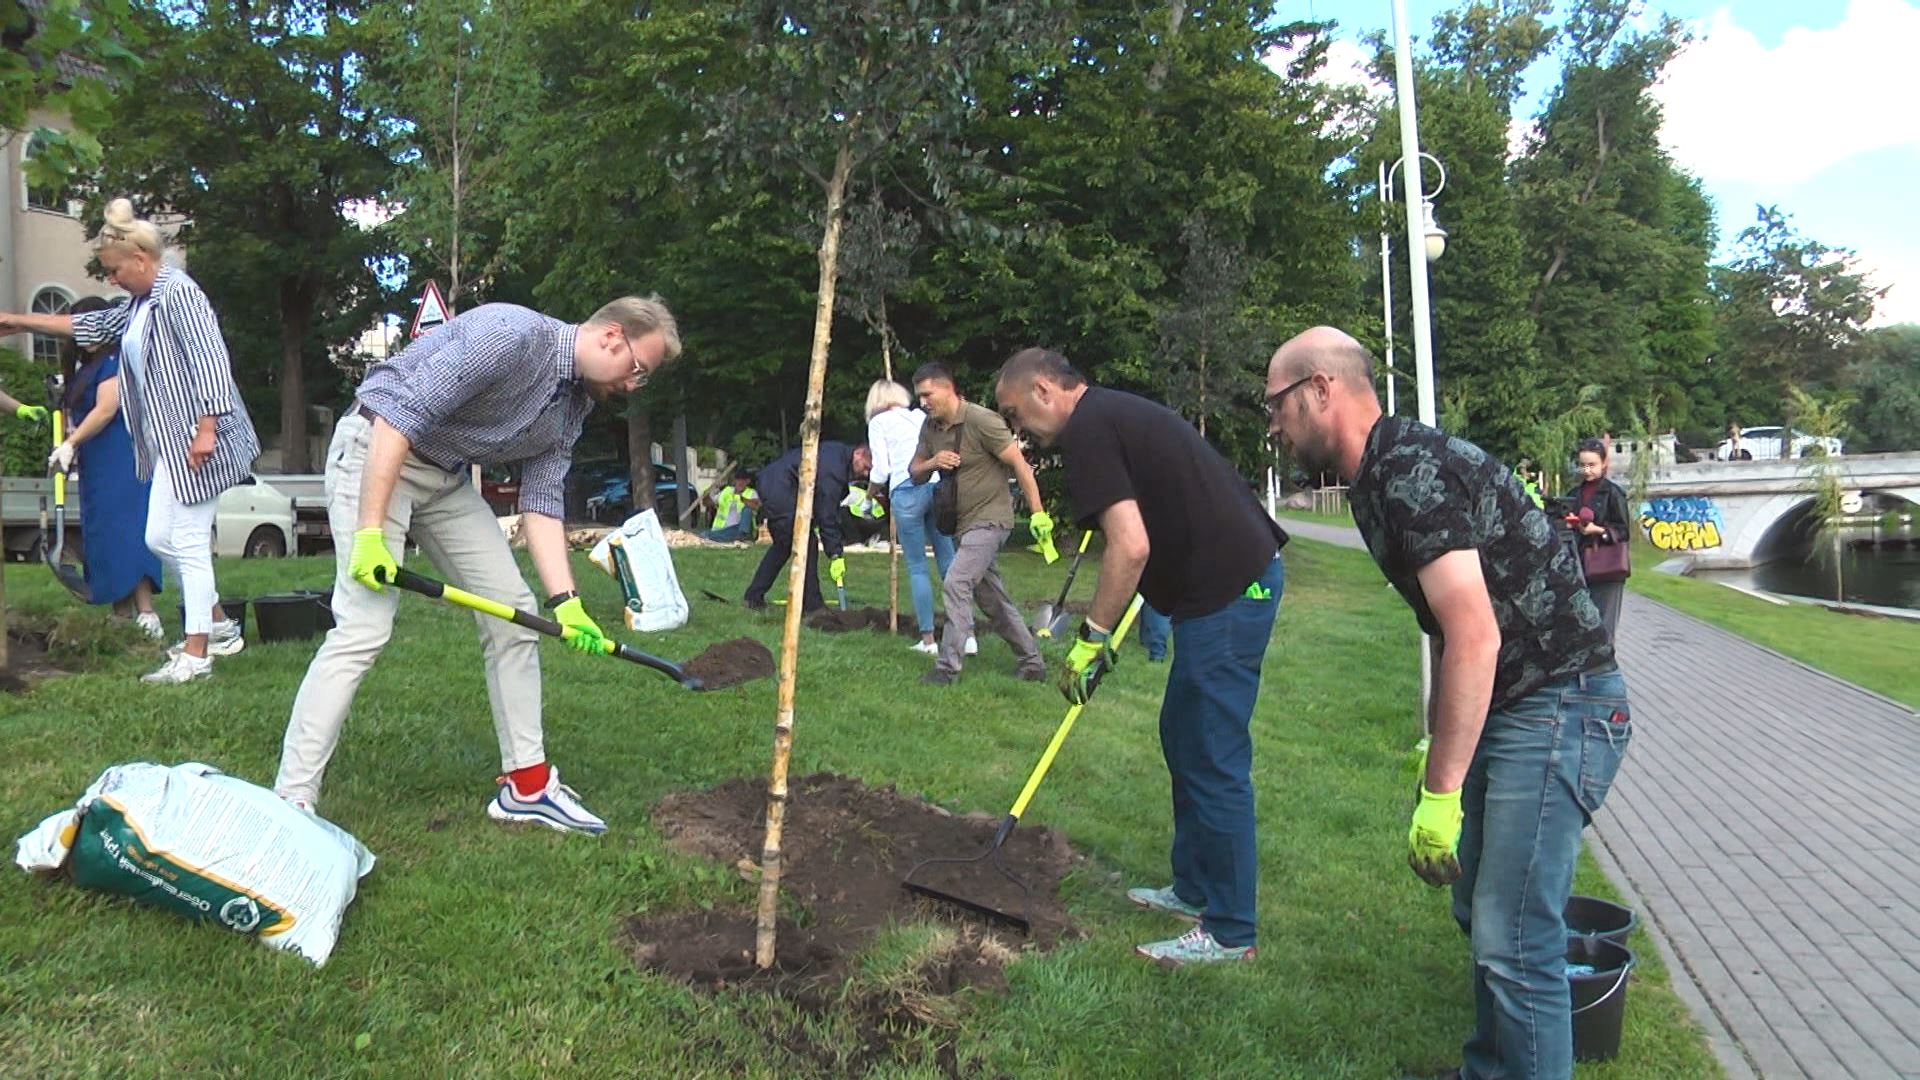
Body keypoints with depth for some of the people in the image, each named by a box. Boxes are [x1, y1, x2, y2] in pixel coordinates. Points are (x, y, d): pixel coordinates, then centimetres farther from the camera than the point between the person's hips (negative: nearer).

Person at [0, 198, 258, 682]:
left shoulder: (178, 292, -12)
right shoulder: (139, 304, 18)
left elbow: (210, 358, -20)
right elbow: (90, 325, 31)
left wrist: (206, 428, -25)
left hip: (195, 441, -10)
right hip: (168, 442, 10)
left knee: (189, 542, -7)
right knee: (159, 538, 14)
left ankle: (196, 653, 0)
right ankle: (219, 626, 25)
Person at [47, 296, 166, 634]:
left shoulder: (114, 360, -8)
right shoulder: (88, 367, 20)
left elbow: (106, 410, -16)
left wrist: (70, 444, -14)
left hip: (120, 464, -10)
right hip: (97, 467, 10)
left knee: (124, 533, -16)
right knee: (105, 536, 7)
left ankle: (146, 613, -21)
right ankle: (123, 613, 9)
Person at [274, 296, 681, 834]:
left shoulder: (573, 406, 4)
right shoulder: (510, 334, -24)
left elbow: (542, 503, 2)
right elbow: (399, 416, -26)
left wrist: (566, 601, -10)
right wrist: (370, 532, -27)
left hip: (449, 477, 9)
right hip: (376, 453, -9)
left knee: (513, 613, 4)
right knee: (363, 628, -17)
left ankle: (527, 782, 12)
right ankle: (291, 802, -10)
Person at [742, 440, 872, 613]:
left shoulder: (839, 453, 11)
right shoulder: (834, 465, -20)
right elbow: (827, 513, -21)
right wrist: (836, 555, -18)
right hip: (779, 487, -11)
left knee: (783, 544, 21)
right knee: (806, 542, -10)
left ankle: (753, 597, 27)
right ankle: (812, 605, -5)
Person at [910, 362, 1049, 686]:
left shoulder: (981, 420, -17)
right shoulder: (930, 426, 6)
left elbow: (1019, 464, -17)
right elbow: (915, 474, 12)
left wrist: (1038, 513, -19)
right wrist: (932, 462, -12)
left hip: (988, 519, -9)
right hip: (961, 523, 9)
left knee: (956, 583, -21)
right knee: (992, 598, 13)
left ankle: (947, 668, -18)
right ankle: (1031, 663, 25)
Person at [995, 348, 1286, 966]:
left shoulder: (1088, 430, -13)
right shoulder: (1116, 412, 19)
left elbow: (1131, 548, -22)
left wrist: (1091, 640, -13)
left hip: (1225, 591, -11)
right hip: (1247, 573, 11)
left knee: (1213, 760, -3)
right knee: (1184, 737, 20)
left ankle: (1229, 931, 9)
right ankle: (1195, 890, 32)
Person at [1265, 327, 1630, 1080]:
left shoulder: (1409, 472, -20)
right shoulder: (1382, 475, 12)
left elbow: (1474, 635, -26)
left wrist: (1440, 793, -23)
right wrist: (1438, 750, 22)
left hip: (1558, 707, -11)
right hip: (1506, 708, 11)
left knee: (1512, 940, -9)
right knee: (1479, 907, 19)